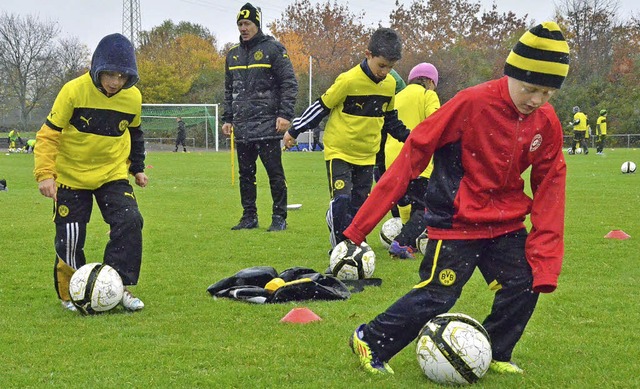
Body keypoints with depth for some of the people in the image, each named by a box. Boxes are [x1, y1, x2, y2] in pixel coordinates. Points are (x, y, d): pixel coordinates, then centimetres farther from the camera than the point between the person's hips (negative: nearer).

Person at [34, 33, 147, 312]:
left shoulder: (133, 97, -7)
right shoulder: (74, 91, -19)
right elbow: (49, 133, -14)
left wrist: (137, 167, 21)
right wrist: (45, 173, -22)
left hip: (113, 174, 3)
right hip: (71, 177, -2)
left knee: (129, 222, -18)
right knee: (70, 238, 0)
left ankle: (119, 287, -7)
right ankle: (70, 295, 21)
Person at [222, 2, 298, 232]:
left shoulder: (273, 49, -2)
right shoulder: (233, 54, 16)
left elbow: (289, 84, -5)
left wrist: (285, 114, -12)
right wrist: (227, 119, 16)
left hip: (267, 126, -6)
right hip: (242, 127, 6)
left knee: (275, 172, -3)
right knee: (245, 174, 8)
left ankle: (279, 217, 3)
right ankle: (249, 217, 16)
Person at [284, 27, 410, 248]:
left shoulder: (390, 84, 1)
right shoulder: (348, 81, -18)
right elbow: (322, 107, -8)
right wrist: (294, 131, -2)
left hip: (366, 154, 6)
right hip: (339, 151, -6)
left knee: (360, 205, 7)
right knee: (341, 199, -17)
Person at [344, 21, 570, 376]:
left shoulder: (547, 124, -6)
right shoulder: (472, 104, -22)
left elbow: (548, 188, 0)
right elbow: (413, 153, -18)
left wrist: (546, 259, -9)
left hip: (506, 223, 5)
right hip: (456, 222, -5)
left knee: (525, 285, -4)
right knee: (436, 296, -7)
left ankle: (495, 355, 20)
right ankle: (369, 342, 14)